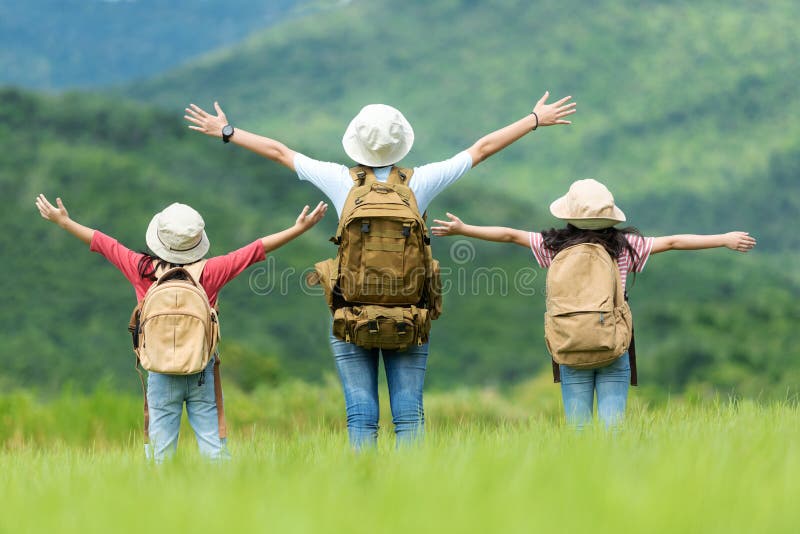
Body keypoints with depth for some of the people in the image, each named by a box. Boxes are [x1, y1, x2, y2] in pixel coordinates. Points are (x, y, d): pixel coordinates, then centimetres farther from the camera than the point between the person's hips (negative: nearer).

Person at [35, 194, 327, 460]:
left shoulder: (144, 270, -5)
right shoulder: (208, 272, -7)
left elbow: (100, 242, 7)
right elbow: (256, 250, 0)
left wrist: (63, 220, 20)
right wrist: (299, 228, 8)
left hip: (161, 374, 0)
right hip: (202, 375, 0)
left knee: (161, 452, 3)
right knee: (213, 447, 0)